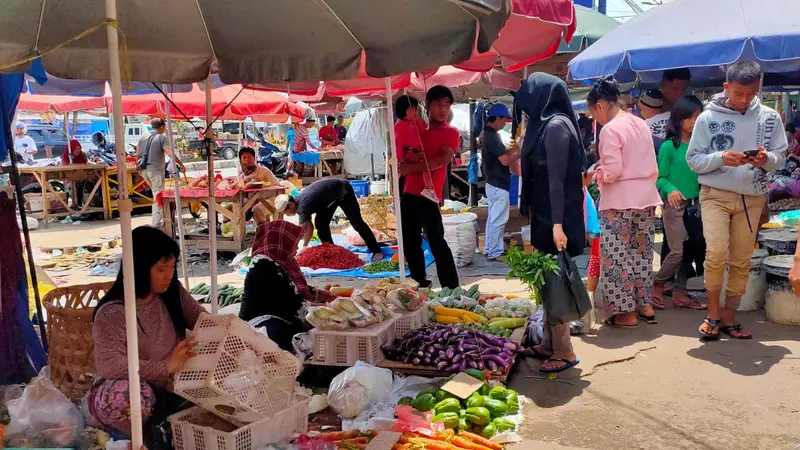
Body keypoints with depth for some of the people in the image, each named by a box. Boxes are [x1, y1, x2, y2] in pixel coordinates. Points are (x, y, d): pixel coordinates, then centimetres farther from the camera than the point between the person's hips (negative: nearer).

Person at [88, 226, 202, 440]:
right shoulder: (112, 312, -21)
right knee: (129, 397, -40)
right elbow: (110, 366, -30)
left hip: (167, 387, 6)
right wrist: (166, 366, -37)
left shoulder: (173, 293, -3)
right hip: (123, 394, -6)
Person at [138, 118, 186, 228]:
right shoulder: (162, 138, -7)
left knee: (156, 193, 22)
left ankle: (160, 217, 25)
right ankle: (155, 225, -3)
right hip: (156, 170, -7)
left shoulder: (143, 138, 12)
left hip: (144, 170, 7)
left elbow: (137, 155, 14)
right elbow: (171, 153, -18)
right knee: (158, 197, -3)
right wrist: (181, 164, -10)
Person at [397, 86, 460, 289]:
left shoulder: (451, 132, -1)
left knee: (437, 242, -10)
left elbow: (443, 160, -17)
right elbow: (403, 158, 22)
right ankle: (421, 284, 24)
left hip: (429, 196, -7)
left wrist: (410, 167, -13)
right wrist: (402, 161, -3)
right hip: (409, 195, 7)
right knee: (410, 243, 11)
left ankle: (452, 290, -6)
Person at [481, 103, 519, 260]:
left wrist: (516, 147, 9)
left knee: (493, 218, 16)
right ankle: (494, 253, 2)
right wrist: (521, 152, -9)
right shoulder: (492, 136, -19)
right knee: (498, 220, -4)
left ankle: (489, 249, 23)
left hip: (494, 183, 11)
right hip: (499, 185, -11)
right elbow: (505, 160, -22)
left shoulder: (489, 134, 13)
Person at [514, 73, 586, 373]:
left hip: (555, 218, -10)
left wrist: (557, 224, -23)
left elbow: (557, 179, -20)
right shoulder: (549, 124, 13)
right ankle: (550, 344, 25)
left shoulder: (555, 126, -15)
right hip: (547, 215, 10)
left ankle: (564, 352, 6)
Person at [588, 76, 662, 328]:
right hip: (646, 196, 8)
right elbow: (653, 166, 13)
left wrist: (596, 175, -1)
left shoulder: (610, 130, -14)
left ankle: (626, 312, 7)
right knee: (642, 252, 17)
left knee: (617, 256, 2)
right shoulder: (641, 124, 10)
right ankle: (645, 305, 25)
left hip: (619, 200, -8)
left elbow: (613, 171, -19)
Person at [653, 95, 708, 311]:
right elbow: (660, 178, -7)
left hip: (696, 204, 5)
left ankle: (680, 293, 19)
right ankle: (657, 285, 16)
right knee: (679, 251, -6)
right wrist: (670, 189, -26)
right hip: (674, 205, -5)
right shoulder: (669, 146, -8)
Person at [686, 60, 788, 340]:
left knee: (741, 261, 6)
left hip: (752, 198, 3)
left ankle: (728, 317, 19)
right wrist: (721, 158, -20)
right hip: (716, 195, -2)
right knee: (716, 254, -15)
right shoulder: (708, 118, -3)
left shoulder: (769, 118, 2)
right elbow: (693, 159, -3)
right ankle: (713, 313, 5)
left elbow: (781, 157, 5)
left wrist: (767, 159, -17)